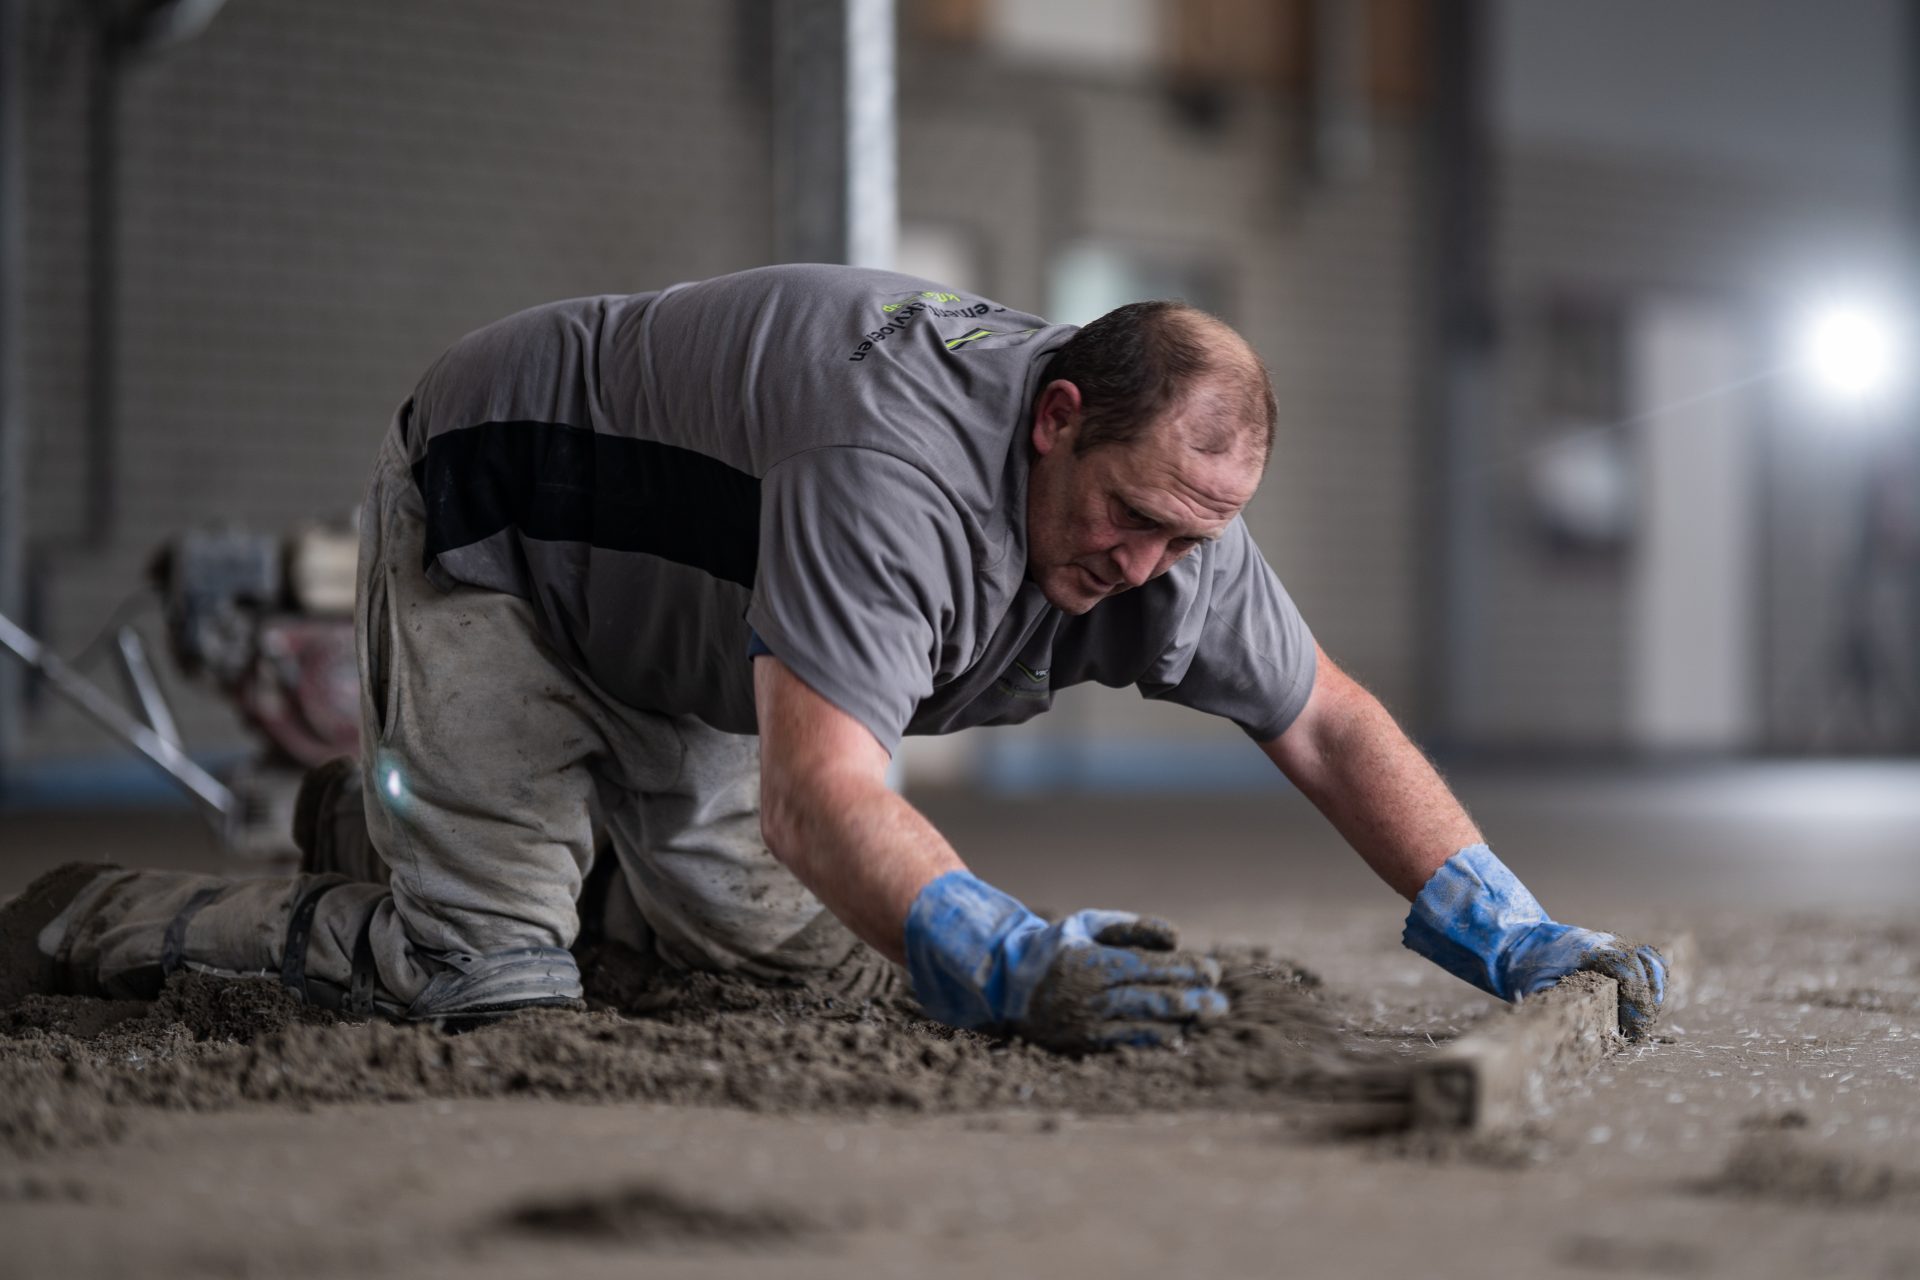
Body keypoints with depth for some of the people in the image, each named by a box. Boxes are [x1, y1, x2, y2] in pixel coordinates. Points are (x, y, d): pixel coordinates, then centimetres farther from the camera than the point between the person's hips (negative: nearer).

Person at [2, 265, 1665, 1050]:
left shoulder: (1166, 502, -15)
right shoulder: (901, 468, -41)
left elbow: (1328, 725, -6)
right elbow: (824, 794, -47)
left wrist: (1513, 938, -15)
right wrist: (1022, 975, -58)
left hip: (681, 638, 8)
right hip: (485, 525, -8)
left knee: (817, 952, 10)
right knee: (493, 977, -19)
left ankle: (397, 811, 28)